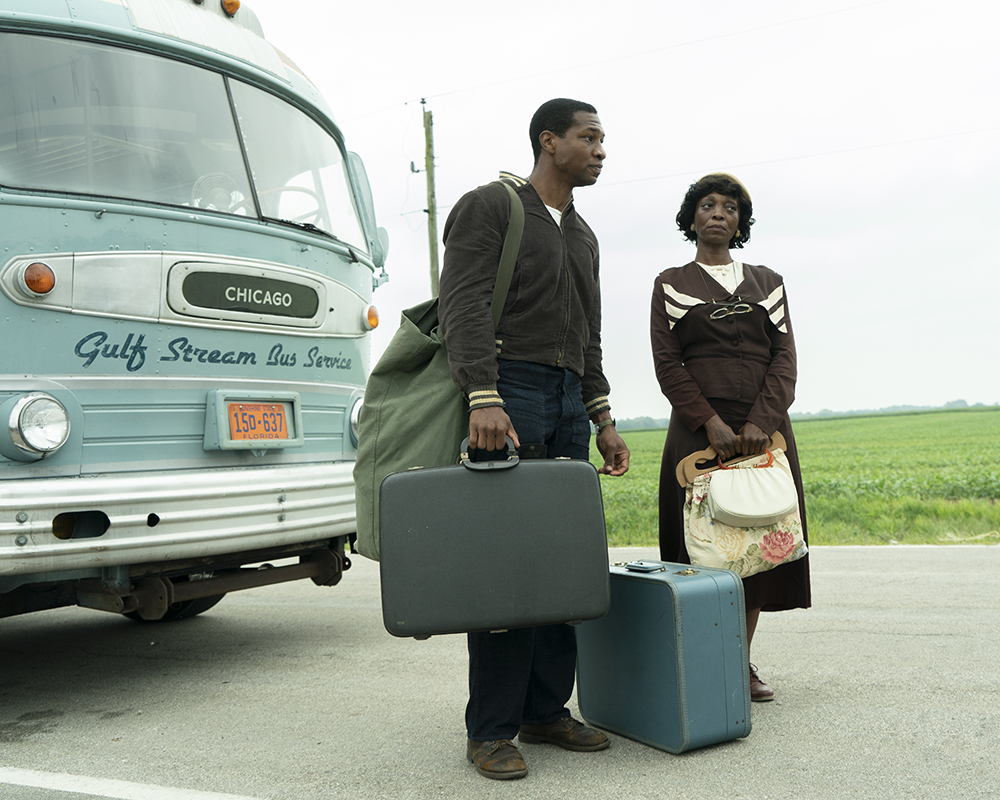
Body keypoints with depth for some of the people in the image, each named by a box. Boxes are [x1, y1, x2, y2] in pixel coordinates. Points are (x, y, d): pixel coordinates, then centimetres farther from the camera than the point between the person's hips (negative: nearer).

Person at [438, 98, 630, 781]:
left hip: (569, 400, 7)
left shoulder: (583, 236, 24)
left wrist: (604, 422, 18)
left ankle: (546, 710, 13)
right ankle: (491, 731, -1)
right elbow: (465, 305, -12)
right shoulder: (490, 205, 1)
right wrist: (484, 398, -25)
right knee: (506, 562, -9)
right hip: (509, 390, -7)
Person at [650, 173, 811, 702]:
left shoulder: (767, 282, 15)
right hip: (699, 433, -3)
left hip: (765, 432, 3)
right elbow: (667, 363, -1)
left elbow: (784, 357, 5)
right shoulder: (671, 284, 9)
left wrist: (762, 422, -12)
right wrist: (710, 422, -14)